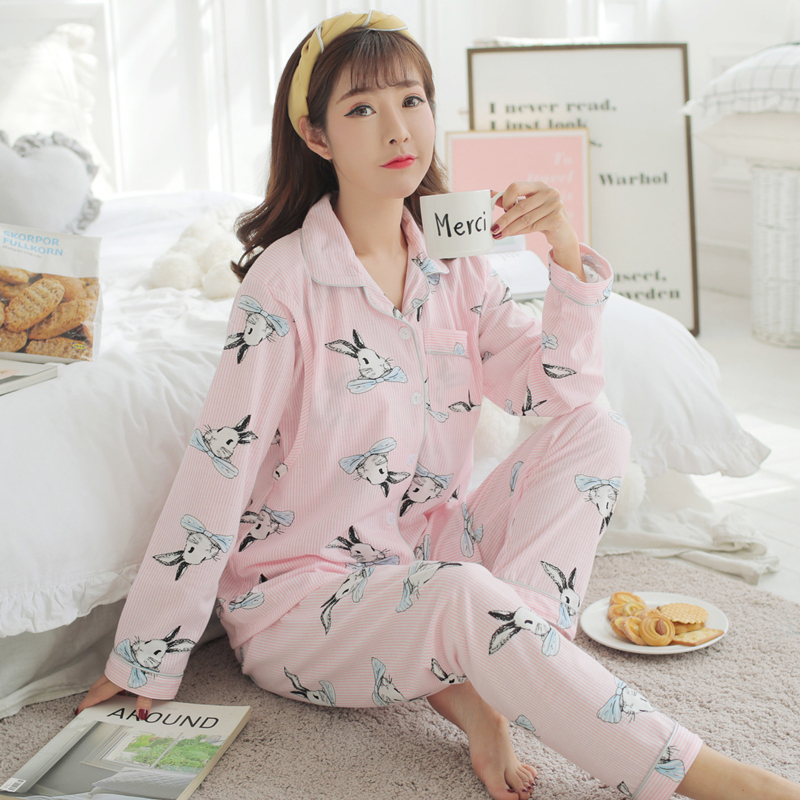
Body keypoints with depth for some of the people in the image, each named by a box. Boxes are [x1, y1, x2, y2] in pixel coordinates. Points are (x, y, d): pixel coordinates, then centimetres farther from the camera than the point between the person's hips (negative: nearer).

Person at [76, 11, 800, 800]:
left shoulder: (454, 268, 4)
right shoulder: (286, 280, -15)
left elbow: (560, 396, 2)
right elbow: (217, 468, -17)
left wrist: (567, 256, -12)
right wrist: (142, 667, -16)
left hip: (425, 558, 7)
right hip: (298, 594, -6)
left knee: (599, 432, -9)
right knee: (462, 594, -37)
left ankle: (478, 688, -22)